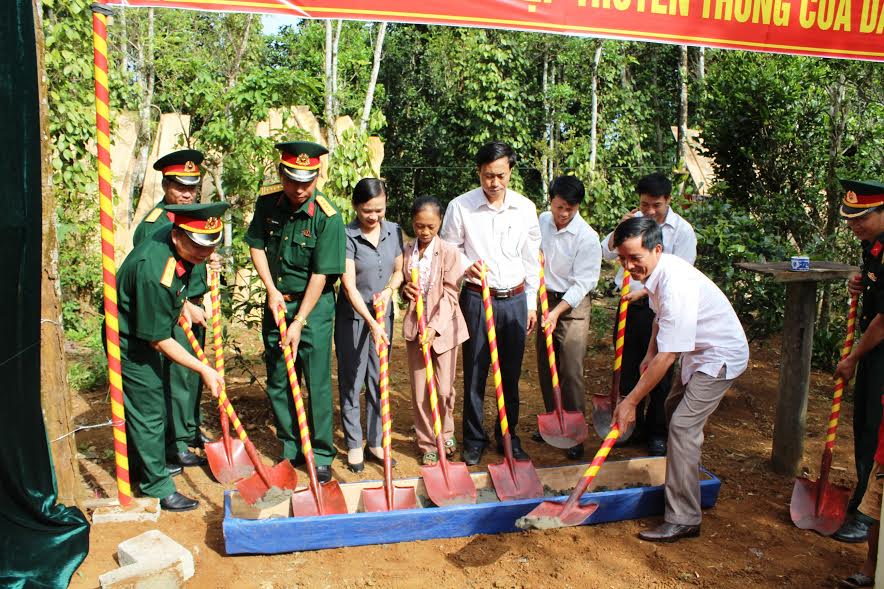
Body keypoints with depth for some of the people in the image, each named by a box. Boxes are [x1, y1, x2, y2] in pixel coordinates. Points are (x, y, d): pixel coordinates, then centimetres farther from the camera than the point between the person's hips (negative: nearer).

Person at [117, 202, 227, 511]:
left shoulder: (182, 247, -12)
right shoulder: (153, 272, -38)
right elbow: (159, 339, -30)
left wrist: (182, 303, 6)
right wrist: (204, 369, -27)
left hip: (145, 334, 9)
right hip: (129, 340, -9)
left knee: (144, 403, 22)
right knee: (148, 410, -2)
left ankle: (147, 466, 40)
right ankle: (156, 485, 13)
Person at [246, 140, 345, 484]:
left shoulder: (327, 218, -18)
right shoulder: (267, 205, -3)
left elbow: (320, 275, -18)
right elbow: (256, 246, 7)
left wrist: (299, 322, -18)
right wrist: (272, 290, -6)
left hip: (314, 305, -5)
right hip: (277, 303, 5)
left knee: (317, 383, -1)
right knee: (278, 382, 11)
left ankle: (322, 455, 13)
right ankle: (291, 449, 26)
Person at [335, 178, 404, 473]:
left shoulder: (394, 231, -1)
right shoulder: (347, 236, -16)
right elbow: (349, 286, -21)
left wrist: (389, 290, -11)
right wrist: (371, 323, -28)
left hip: (383, 314, 4)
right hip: (353, 316, -4)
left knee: (379, 382, 11)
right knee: (352, 382, 5)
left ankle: (375, 442, 24)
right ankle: (354, 445, 19)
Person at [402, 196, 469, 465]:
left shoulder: (450, 252, -7)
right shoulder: (406, 252, 2)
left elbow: (450, 294, -11)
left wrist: (434, 326, -19)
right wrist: (406, 289, -7)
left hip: (443, 327, -2)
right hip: (414, 327, 3)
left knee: (444, 389, 3)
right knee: (420, 390, 5)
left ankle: (445, 433, 29)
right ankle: (428, 444, 17)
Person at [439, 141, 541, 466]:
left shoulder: (526, 208, 3)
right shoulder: (460, 206, -6)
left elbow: (531, 260, 9)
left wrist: (531, 304, 9)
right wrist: (467, 265, -17)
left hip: (515, 300, 2)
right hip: (476, 299, -2)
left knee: (511, 374, 10)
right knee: (474, 373, 4)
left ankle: (509, 436, 26)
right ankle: (474, 439, 19)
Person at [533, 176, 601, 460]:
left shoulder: (587, 237, -17)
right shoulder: (542, 221, 0)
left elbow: (582, 283, -18)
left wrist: (556, 312, -25)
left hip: (573, 304, -5)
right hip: (545, 299, 6)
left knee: (571, 371, -7)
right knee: (545, 367, 12)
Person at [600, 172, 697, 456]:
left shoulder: (682, 230, -8)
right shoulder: (633, 221, 4)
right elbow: (607, 252, 2)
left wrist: (645, 291, -23)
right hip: (629, 307, 4)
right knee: (628, 370, 13)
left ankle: (657, 433, 22)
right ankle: (634, 426, 30)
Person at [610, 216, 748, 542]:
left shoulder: (676, 284, -35)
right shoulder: (655, 271, -5)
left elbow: (667, 356, -34)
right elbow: (660, 315, 17)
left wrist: (631, 400, -29)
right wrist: (650, 353, 11)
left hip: (720, 356, -10)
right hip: (699, 350, 10)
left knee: (683, 426, -16)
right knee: (674, 409, 22)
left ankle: (683, 520, -9)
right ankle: (681, 477, 44)